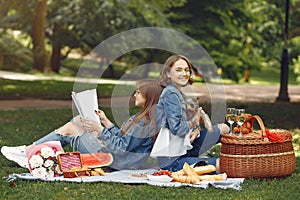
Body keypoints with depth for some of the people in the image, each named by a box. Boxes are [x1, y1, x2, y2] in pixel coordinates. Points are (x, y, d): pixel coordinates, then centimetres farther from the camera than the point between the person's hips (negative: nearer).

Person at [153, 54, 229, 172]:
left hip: (183, 150, 10)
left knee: (223, 128, 5)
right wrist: (193, 122, -4)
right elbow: (176, 129, -21)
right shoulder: (170, 94, -13)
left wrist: (195, 130, -5)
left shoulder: (180, 94, 18)